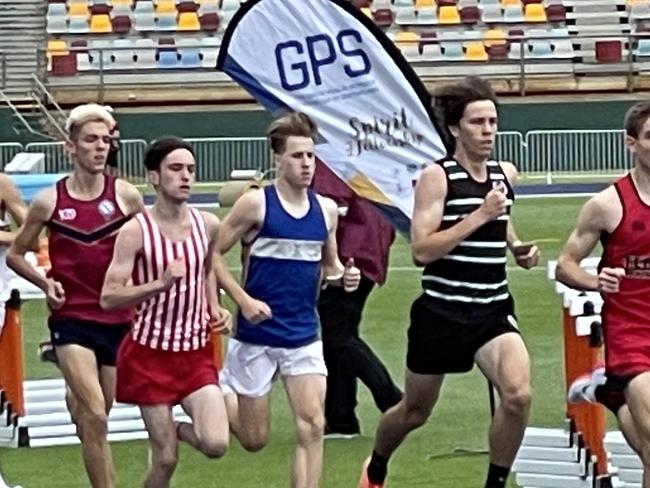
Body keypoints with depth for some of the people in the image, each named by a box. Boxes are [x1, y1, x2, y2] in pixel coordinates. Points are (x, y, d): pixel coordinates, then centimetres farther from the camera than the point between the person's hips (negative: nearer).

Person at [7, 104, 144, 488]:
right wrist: (46, 283, -7)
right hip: (71, 318, -2)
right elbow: (15, 254, 10)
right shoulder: (49, 202, -3)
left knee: (97, 416, 17)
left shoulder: (125, 196, -2)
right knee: (94, 417, -18)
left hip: (118, 319, 2)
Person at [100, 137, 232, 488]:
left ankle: (177, 429, 20)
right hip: (151, 352, -3)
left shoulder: (207, 225, 2)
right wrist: (160, 283, -26)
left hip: (196, 352, 4)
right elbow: (108, 298, -14)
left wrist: (215, 309, 8)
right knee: (165, 459, -2)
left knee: (216, 444, -14)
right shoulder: (135, 231, -11)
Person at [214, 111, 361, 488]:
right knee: (254, 439, 7)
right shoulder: (256, 204, -9)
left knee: (312, 426, -11)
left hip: (304, 336, 3)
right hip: (257, 334, -3)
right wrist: (243, 299, -16)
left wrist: (343, 275, -4)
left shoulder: (326, 209, 4)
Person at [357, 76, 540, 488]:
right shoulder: (437, 177, -11)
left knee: (518, 394, -23)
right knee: (416, 411, 14)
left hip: (493, 311, 3)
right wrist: (479, 216, -24)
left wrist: (518, 247, 10)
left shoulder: (506, 175, 5)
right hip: (441, 312, -3)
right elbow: (421, 249, -22)